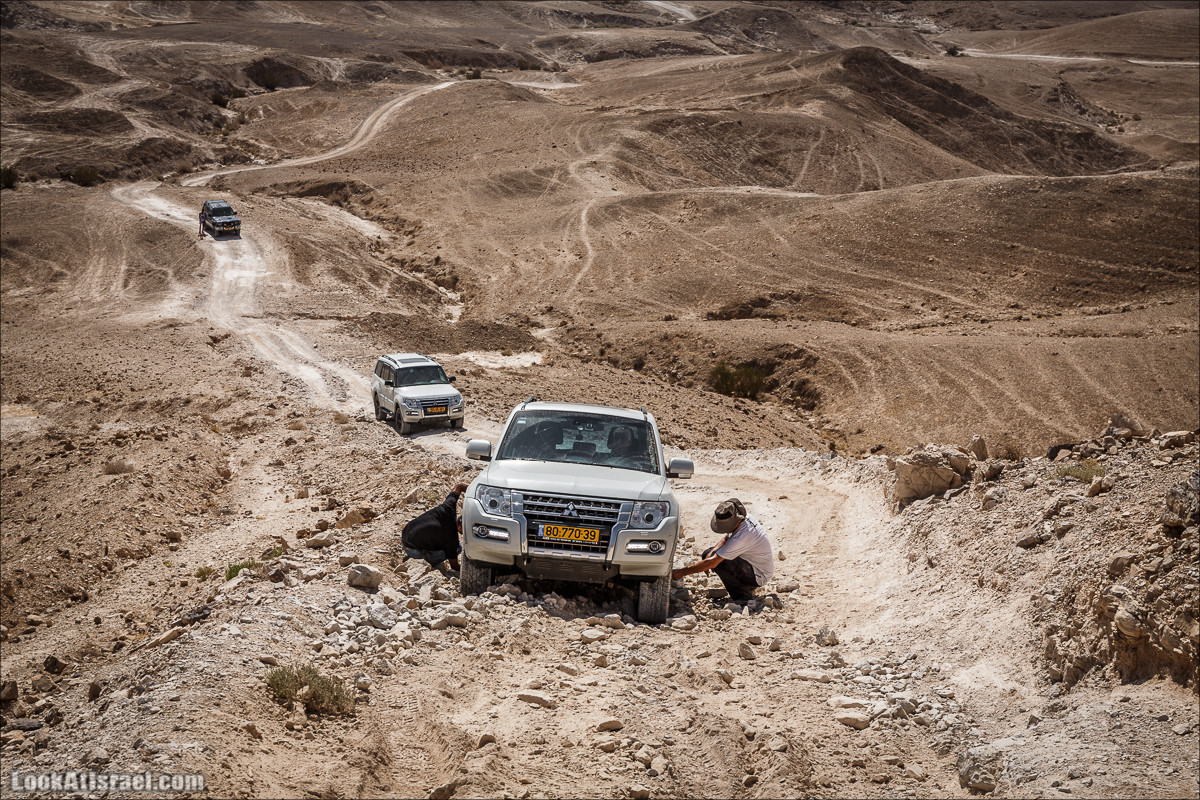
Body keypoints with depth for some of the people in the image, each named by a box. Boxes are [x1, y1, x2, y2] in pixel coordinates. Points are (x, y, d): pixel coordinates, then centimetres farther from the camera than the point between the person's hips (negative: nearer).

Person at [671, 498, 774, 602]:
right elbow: (726, 539, 10)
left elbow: (712, 563, -31)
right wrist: (711, 553, -10)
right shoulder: (746, 518, -7)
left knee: (719, 561, -30)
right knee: (707, 553, 5)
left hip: (760, 576, -10)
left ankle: (742, 594, -10)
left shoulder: (741, 537, -34)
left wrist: (681, 573, -26)